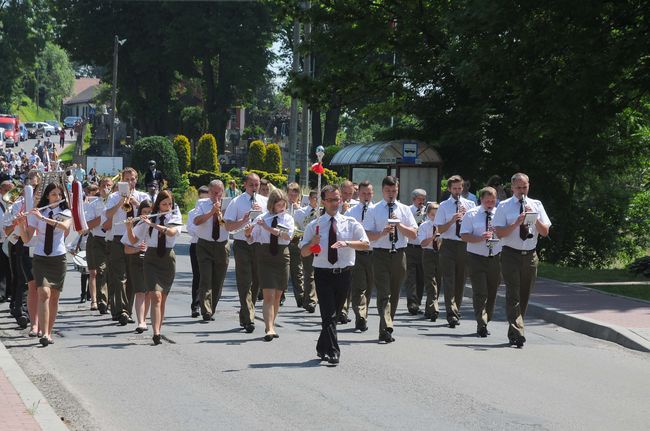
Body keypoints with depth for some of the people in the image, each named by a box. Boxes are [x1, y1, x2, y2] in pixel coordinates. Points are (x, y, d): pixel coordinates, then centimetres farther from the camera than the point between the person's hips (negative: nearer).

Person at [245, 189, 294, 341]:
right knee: (268, 295, -10)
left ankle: (271, 326, 22)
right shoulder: (262, 218, 1)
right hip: (265, 257, -2)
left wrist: (270, 228, -22)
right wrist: (248, 233, -18)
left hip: (282, 256, 2)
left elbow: (288, 235, -15)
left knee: (277, 296, 10)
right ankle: (269, 329, -15)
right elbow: (251, 239, 4)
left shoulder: (288, 218, 4)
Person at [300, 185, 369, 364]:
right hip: (323, 274, -2)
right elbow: (303, 252, 4)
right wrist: (312, 243, -17)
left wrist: (347, 243, -26)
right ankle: (332, 352, -13)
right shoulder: (314, 225, 3)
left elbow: (365, 244, -9)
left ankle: (322, 348, 29)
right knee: (329, 315, -11)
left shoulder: (351, 223, 4)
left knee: (333, 314, 13)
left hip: (344, 274, 2)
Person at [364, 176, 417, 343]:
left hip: (399, 254, 3)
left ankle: (386, 330, 22)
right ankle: (386, 330, -20)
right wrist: (383, 233, -20)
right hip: (380, 254, -3)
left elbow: (413, 234, 4)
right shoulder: (374, 210, 3)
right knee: (383, 293, -12)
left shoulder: (404, 210, 9)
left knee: (394, 294, 10)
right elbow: (368, 236, -3)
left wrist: (399, 225, -10)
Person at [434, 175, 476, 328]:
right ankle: (452, 314, -16)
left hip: (465, 246, 3)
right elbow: (440, 229, -2)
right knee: (449, 280, -10)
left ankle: (456, 311, 21)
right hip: (449, 245, -3)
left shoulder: (470, 205, 9)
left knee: (460, 280, 9)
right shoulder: (444, 206, 3)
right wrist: (452, 221, -17)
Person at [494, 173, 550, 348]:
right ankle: (517, 333, -18)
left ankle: (513, 332, 22)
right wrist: (516, 223, -20)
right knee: (513, 294, -12)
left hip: (530, 255, 4)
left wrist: (534, 218, -11)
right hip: (511, 255, -4)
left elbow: (545, 232, 5)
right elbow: (499, 233, -8)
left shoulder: (536, 205, 10)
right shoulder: (504, 207, 0)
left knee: (525, 295, 10)